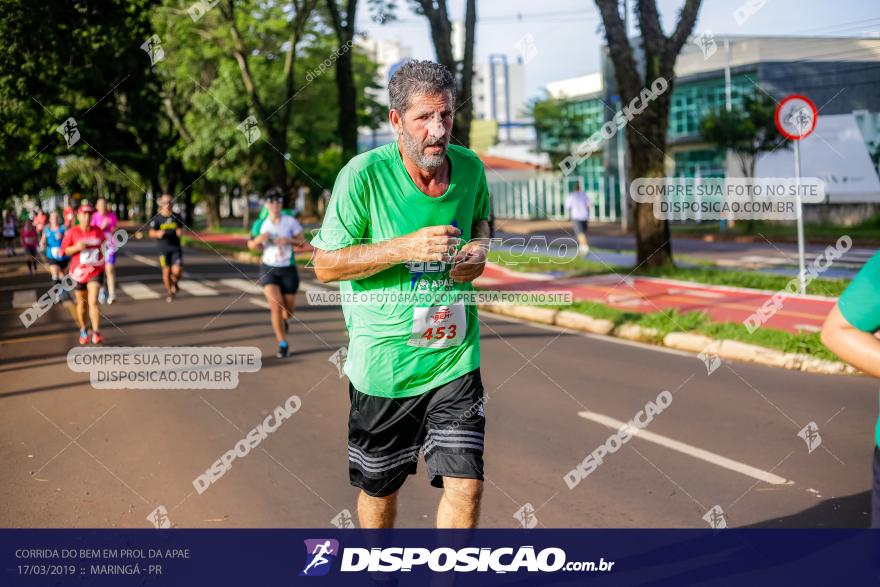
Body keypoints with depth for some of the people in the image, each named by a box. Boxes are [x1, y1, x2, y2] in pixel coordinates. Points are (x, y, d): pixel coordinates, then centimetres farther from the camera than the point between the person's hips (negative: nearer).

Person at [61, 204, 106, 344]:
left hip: (96, 271, 0)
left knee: (93, 302, -14)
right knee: (82, 303, 12)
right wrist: (77, 247, -18)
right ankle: (83, 330, 32)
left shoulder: (98, 231, 2)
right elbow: (64, 250, -3)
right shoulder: (72, 232, -5)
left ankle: (96, 333, -16)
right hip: (79, 272, 0)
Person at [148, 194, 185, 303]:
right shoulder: (157, 218, -3)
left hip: (176, 248, 1)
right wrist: (158, 234, -22)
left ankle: (174, 282, 22)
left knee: (177, 270, -14)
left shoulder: (176, 216, 3)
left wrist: (180, 232, -9)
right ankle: (169, 293, 22)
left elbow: (181, 229, 15)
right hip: (163, 248, -1)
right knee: (166, 271, 2)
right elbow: (151, 233, 0)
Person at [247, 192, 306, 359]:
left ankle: (283, 320, 49)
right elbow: (251, 245, 8)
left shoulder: (290, 221, -5)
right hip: (268, 268, 0)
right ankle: (283, 344, -5)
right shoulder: (261, 224, -2)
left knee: (288, 311, 9)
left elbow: (302, 242, -1)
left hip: (288, 269, 0)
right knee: (275, 306, -17)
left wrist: (288, 240, -20)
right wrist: (258, 239, -15)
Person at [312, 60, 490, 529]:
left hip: (456, 356, 2)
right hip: (383, 362, -2)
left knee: (466, 485, -7)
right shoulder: (363, 174, -16)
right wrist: (406, 248, -23)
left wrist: (479, 248, -3)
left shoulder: (470, 168, -2)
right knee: (380, 487, 16)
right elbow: (324, 263, -13)